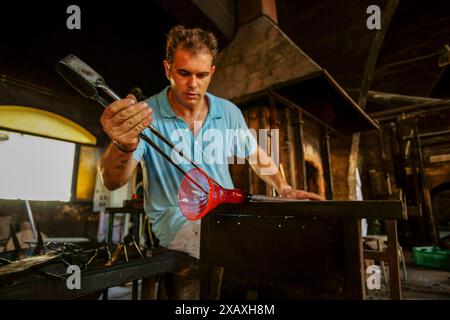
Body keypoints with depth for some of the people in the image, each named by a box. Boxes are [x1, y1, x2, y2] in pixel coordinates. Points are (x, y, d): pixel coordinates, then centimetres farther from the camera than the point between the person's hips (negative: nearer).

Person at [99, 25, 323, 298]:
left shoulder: (229, 112, 0)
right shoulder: (145, 117, -12)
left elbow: (257, 155, 13)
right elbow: (112, 182, -21)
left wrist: (285, 189, 0)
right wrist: (123, 147, -44)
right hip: (177, 217, -4)